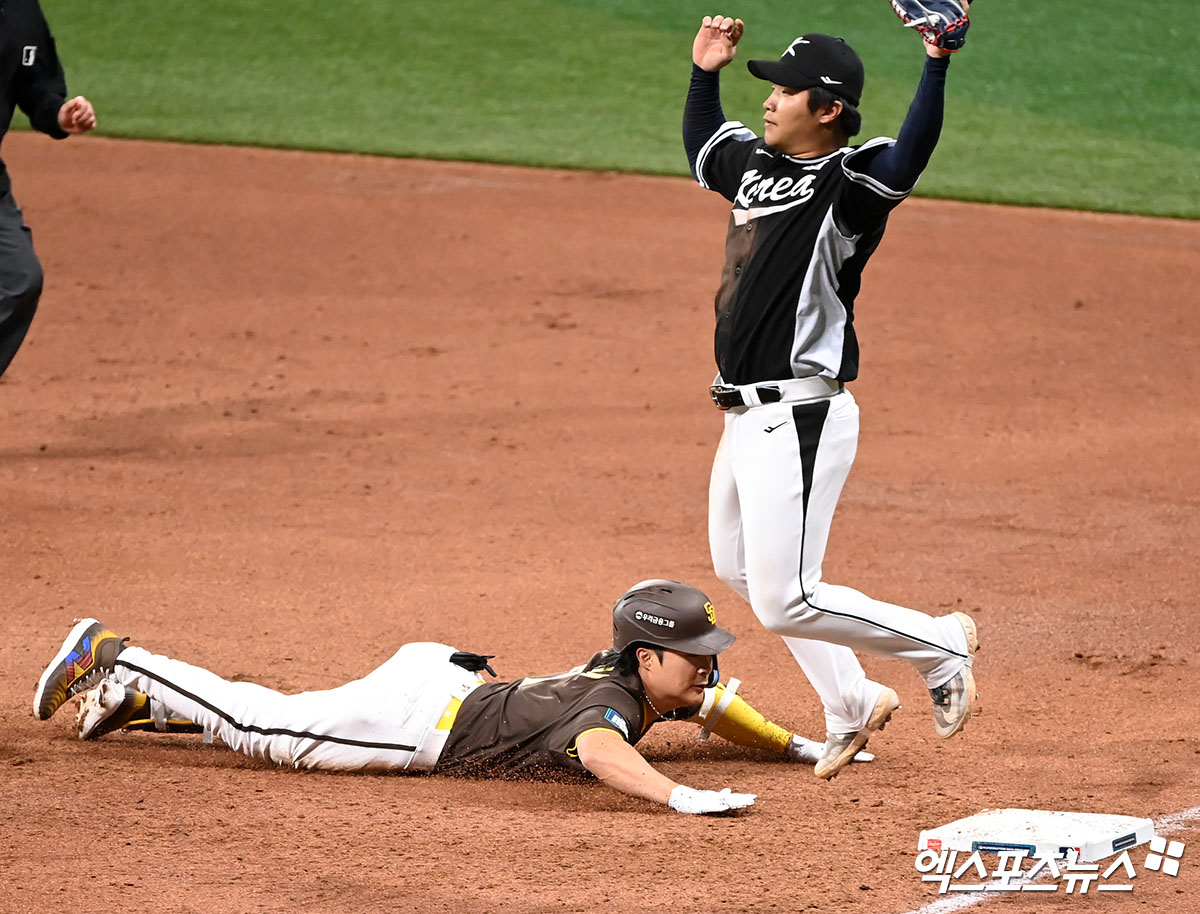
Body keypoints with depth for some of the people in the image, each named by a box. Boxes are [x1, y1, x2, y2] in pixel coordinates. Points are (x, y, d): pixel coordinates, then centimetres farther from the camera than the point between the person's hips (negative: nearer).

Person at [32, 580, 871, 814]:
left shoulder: (653, 678, 0)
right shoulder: (617, 699, -27)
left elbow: (713, 705, 19)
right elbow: (598, 748, -51)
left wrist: (802, 748, 14)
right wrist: (678, 796, -63)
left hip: (444, 686, 8)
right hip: (420, 718, -8)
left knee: (270, 719, 25)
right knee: (258, 728, 3)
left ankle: (141, 698, 35)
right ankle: (116, 663, 13)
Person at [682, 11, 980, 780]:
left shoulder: (848, 182, -14)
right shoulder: (755, 164, 12)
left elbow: (910, 156, -34)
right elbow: (701, 146, 33)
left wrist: (937, 65, -45)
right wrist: (705, 73, 21)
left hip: (802, 420, -10)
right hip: (749, 418, 10)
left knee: (784, 601, -11)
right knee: (739, 568, 21)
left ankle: (940, 645, 8)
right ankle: (852, 706, 33)